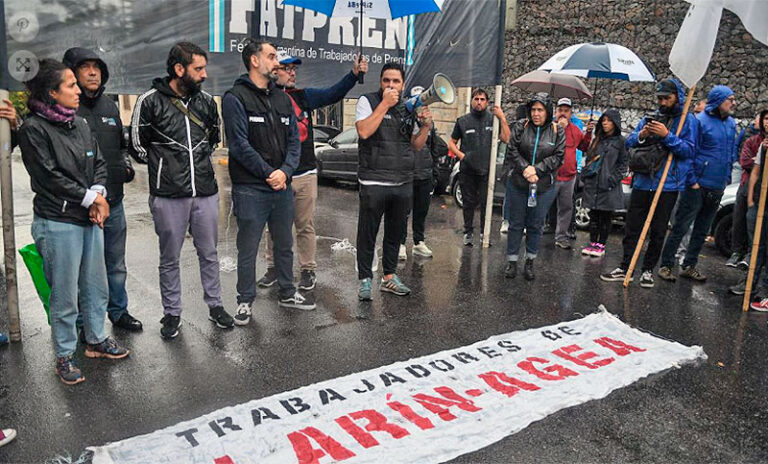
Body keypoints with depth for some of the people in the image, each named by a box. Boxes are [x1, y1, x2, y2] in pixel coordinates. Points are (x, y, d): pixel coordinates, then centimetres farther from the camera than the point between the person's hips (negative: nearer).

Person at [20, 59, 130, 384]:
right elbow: (49, 177, -14)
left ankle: (97, 340, 33)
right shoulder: (34, 129, -9)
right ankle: (64, 356, 18)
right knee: (65, 294, 3)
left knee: (96, 286, 16)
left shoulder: (80, 124, 11)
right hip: (58, 223, -7)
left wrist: (98, 194, -6)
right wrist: (90, 198, -11)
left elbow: (99, 164, 12)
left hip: (91, 219, 7)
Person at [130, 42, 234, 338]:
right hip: (168, 197, -3)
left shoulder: (206, 101, 6)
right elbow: (138, 146, 1)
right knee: (170, 258, 8)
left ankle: (215, 305, 28)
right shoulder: (151, 101, -6)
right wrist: (165, 166, 6)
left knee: (209, 253, 13)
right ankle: (172, 313, 23)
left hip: (205, 192, 3)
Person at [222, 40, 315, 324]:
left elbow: (294, 140, 6)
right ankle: (245, 301, 19)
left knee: (285, 245, 17)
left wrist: (285, 171, -11)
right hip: (250, 189, -6)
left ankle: (287, 294, 33)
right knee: (248, 249, 4)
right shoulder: (236, 98, -7)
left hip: (282, 186, 6)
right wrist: (269, 173, -15)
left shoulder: (282, 99, 12)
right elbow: (240, 144, -15)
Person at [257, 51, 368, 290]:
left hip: (305, 174, 2)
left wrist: (354, 74, -8)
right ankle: (273, 267, 25)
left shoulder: (303, 96, 8)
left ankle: (308, 269, 20)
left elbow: (333, 94, 5)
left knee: (305, 226, 9)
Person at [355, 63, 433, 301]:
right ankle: (365, 280, 14)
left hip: (403, 183, 5)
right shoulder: (368, 101, -2)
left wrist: (426, 125, -2)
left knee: (395, 233, 14)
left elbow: (416, 145, 16)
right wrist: (385, 104, -18)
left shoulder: (408, 108, 12)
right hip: (374, 182, -5)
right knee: (368, 234, 1)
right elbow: (364, 131, -19)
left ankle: (389, 277, 28)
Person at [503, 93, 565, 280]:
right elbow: (513, 150, -4)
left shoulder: (557, 131, 2)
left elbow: (558, 156, -3)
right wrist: (525, 169, -17)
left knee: (535, 225, 8)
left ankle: (530, 262, 22)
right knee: (516, 223, 6)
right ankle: (512, 261, 17)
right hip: (517, 184, 0)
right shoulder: (520, 126, 1)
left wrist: (536, 169, -14)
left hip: (544, 187, 0)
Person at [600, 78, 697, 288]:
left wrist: (667, 136, -19)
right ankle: (624, 267, 14)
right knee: (632, 227, 6)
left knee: (658, 231, 5)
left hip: (668, 186, -3)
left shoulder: (687, 120, 1)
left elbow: (689, 150, -9)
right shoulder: (650, 118, 13)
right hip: (642, 182, 3)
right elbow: (628, 143, 12)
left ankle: (648, 270, 17)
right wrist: (641, 135, -9)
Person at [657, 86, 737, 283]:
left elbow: (732, 152, 20)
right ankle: (666, 265, 5)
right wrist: (692, 180, -14)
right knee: (681, 227, -3)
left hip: (718, 187, 7)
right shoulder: (700, 121, -10)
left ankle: (689, 266, 22)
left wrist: (726, 178, 14)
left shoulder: (731, 123, 11)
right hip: (698, 185, -7)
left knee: (702, 230, 12)